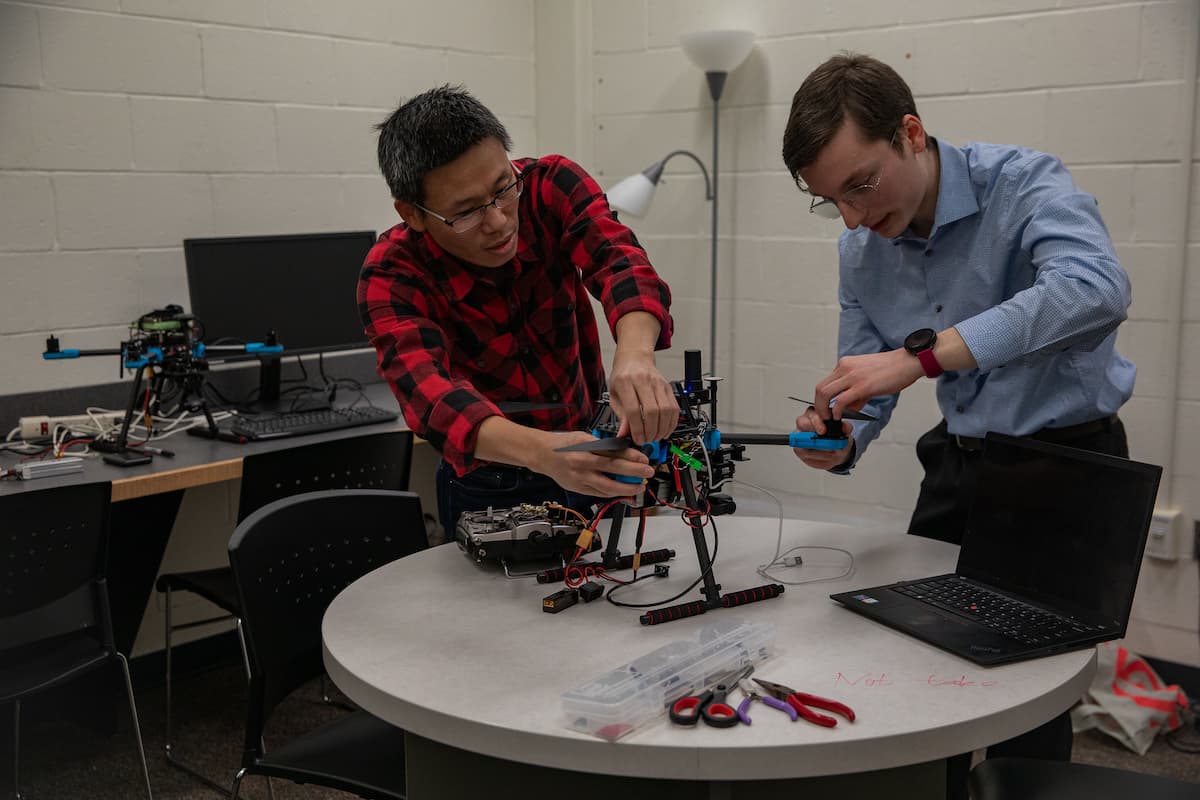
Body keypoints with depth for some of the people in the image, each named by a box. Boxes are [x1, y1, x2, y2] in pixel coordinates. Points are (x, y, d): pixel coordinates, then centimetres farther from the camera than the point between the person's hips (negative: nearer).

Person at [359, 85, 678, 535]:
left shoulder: (551, 186, -17)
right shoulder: (390, 278, -24)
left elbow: (618, 260, -34)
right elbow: (432, 398, -39)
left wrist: (635, 355, -56)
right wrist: (544, 451, -58)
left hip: (590, 453, 0)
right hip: (487, 490, 0)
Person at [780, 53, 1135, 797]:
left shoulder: (1024, 183, -21)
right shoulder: (860, 253, -3)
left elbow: (1096, 289, -42)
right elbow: (867, 392, 3)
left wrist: (918, 356, -48)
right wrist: (838, 441, -21)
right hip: (961, 462, 6)